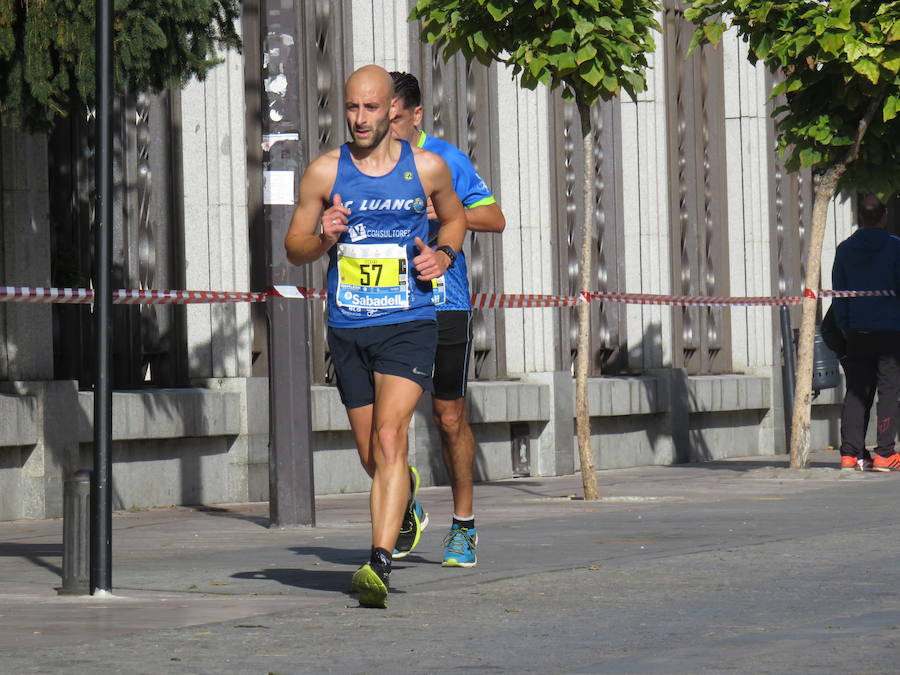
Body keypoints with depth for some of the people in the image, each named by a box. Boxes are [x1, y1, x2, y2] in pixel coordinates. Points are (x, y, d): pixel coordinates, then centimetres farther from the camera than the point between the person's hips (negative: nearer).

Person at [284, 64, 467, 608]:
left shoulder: (428, 168, 2)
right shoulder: (325, 172, 2)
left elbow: (455, 217, 21)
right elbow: (294, 247, 9)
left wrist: (444, 255, 0)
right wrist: (324, 238, -13)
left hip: (409, 324, -3)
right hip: (348, 328, 3)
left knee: (389, 438, -20)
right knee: (373, 456, 12)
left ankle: (380, 564, -27)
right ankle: (405, 496, 47)